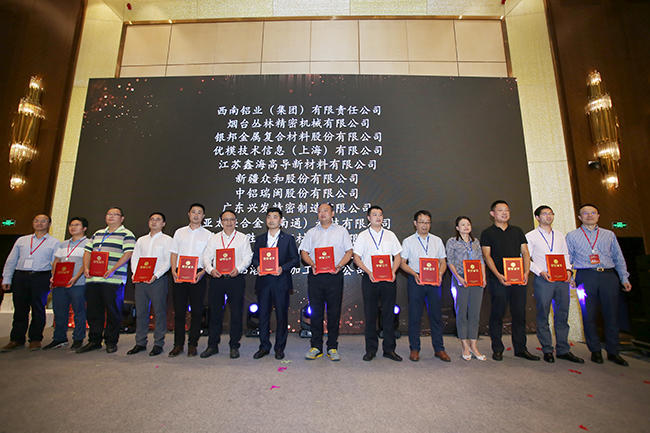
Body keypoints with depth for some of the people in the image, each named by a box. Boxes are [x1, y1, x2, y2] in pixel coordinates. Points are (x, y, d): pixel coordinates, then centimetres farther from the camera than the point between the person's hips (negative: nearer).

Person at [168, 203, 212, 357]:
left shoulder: (208, 235, 6)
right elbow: (174, 253, 12)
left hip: (198, 275, -2)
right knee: (179, 310, 5)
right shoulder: (179, 232, 14)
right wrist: (173, 271, -2)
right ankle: (178, 344, 17)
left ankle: (192, 344, 14)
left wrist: (202, 272, -13)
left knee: (197, 311, 2)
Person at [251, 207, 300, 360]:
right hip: (263, 281, 3)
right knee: (263, 314, 8)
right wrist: (258, 267, -8)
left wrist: (282, 268, -15)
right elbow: (255, 257, 13)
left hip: (281, 281, -2)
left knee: (282, 315, 4)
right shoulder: (260, 239, 14)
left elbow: (295, 259, 0)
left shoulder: (288, 239, 4)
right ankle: (264, 347, 23)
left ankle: (279, 348, 20)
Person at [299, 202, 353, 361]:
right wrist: (312, 264, -9)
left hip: (334, 276, -1)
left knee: (334, 312, 3)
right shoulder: (311, 232, 15)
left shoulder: (341, 231, 10)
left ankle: (332, 348, 15)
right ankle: (316, 347, 17)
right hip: (315, 276, 2)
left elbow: (349, 251, 5)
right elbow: (304, 252, 10)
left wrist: (339, 266, -11)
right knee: (315, 311, 5)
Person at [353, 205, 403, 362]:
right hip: (369, 278, -1)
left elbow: (398, 256, 10)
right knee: (370, 314, 4)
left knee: (388, 314, 6)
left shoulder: (390, 235, 11)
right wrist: (369, 272, -12)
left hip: (388, 278, 2)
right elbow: (356, 258, 1)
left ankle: (389, 349, 18)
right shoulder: (363, 236, 5)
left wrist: (393, 271, -7)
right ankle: (371, 349, 16)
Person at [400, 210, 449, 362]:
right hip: (415, 281, -2)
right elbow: (402, 263, 1)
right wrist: (414, 274, -14)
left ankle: (439, 349, 19)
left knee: (436, 314, 6)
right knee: (414, 315, 3)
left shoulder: (437, 240, 11)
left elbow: (443, 261, 12)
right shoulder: (408, 241, 4)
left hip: (434, 281, 2)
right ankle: (414, 349, 14)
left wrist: (440, 274, -8)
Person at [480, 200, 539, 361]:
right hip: (498, 279, -3)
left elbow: (525, 253, 12)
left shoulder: (517, 231, 16)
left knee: (519, 313, 7)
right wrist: (498, 275, -15)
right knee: (497, 314, 0)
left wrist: (526, 272, -4)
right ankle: (497, 349, 10)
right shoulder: (487, 233, 4)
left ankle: (520, 348, 19)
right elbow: (487, 256, -3)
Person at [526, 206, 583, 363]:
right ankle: (547, 350, 12)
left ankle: (563, 350, 18)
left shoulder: (560, 235, 17)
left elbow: (566, 255, 17)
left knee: (562, 314, 7)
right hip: (542, 280, -4)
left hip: (562, 279, 4)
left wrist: (568, 269, -1)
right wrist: (541, 272, -14)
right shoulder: (530, 236, 1)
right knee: (543, 315, 2)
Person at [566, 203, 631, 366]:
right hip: (586, 277, -2)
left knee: (611, 314, 4)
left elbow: (619, 258, 17)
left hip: (609, 276, 2)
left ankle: (613, 352, 18)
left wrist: (624, 278, 9)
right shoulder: (572, 236, 10)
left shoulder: (609, 235, 17)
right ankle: (595, 351, 13)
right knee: (589, 315, 0)